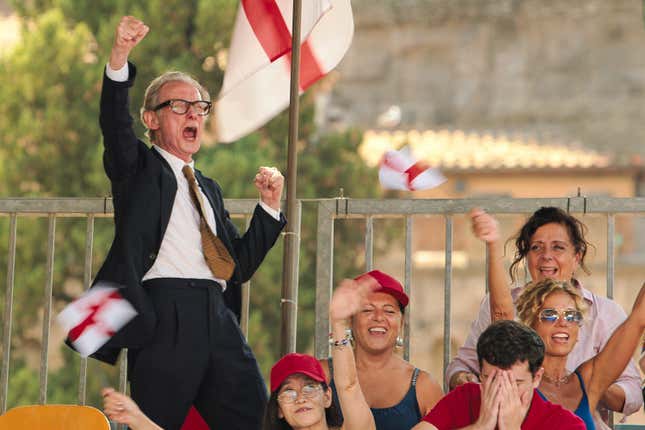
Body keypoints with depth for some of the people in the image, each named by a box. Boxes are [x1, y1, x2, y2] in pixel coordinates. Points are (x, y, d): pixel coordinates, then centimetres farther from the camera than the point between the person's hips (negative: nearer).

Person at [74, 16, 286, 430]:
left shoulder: (210, 189, 29)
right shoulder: (139, 168, 13)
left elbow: (241, 265, 26)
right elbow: (115, 124, -9)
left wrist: (270, 205, 15)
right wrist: (119, 58, -26)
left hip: (219, 318, 5)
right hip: (163, 315, -5)